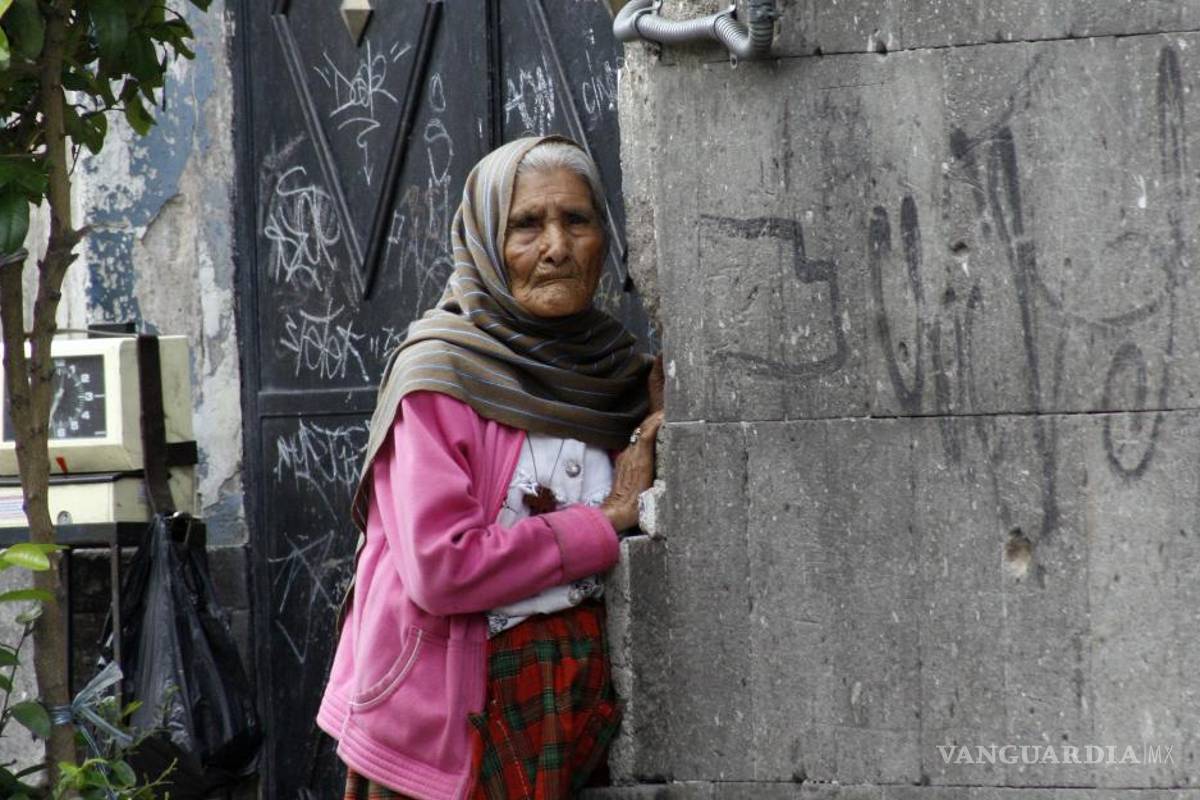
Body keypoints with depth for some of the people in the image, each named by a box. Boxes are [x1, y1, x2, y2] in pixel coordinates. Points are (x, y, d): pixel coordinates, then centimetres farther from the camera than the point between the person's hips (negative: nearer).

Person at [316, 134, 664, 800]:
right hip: (448, 710, -5)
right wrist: (608, 521, -12)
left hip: (580, 698, 6)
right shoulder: (440, 373, -10)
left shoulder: (611, 366, 8)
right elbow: (439, 569, -21)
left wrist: (663, 433, -2)